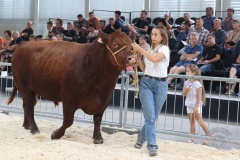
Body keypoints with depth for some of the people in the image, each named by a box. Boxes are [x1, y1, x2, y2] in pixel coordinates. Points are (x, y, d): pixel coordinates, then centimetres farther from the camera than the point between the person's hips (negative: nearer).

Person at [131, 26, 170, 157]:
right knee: (150, 116, -8)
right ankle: (152, 146, -8)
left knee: (154, 117, 6)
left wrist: (139, 49, -21)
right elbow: (144, 68, 13)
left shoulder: (164, 48, -4)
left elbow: (154, 59, -25)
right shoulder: (148, 50, 12)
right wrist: (137, 57, 0)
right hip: (146, 83, 3)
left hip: (160, 85, -2)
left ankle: (141, 139, 28)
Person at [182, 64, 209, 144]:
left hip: (196, 105, -7)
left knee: (200, 122, -8)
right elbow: (184, 94, 10)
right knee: (191, 122, 9)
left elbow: (199, 96, -16)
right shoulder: (186, 82, 5)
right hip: (189, 105, 7)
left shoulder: (197, 83, -15)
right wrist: (186, 90, -13)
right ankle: (192, 138, 13)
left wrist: (196, 106, -20)